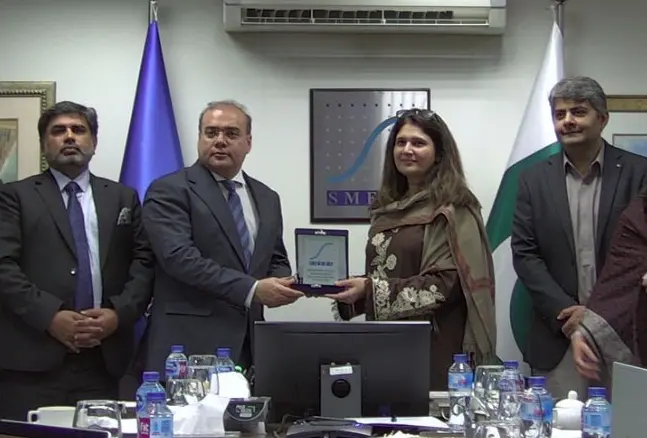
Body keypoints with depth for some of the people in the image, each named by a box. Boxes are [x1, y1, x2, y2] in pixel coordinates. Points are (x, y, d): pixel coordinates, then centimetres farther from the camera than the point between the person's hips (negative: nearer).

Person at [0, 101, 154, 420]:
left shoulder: (123, 198, 16)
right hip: (32, 360, -2)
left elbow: (144, 262, 10)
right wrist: (51, 317, -13)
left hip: (104, 358, 2)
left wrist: (119, 313, -6)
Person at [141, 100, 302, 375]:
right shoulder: (169, 191, -4)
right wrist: (253, 290, -21)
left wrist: (282, 283, -5)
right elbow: (180, 258, -16)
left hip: (248, 345, 5)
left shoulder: (267, 198, 16)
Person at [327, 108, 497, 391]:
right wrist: (351, 291, -1)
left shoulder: (453, 210, -6)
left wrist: (370, 289, -17)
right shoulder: (387, 209, 12)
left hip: (434, 349, -5)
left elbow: (444, 284, -14)